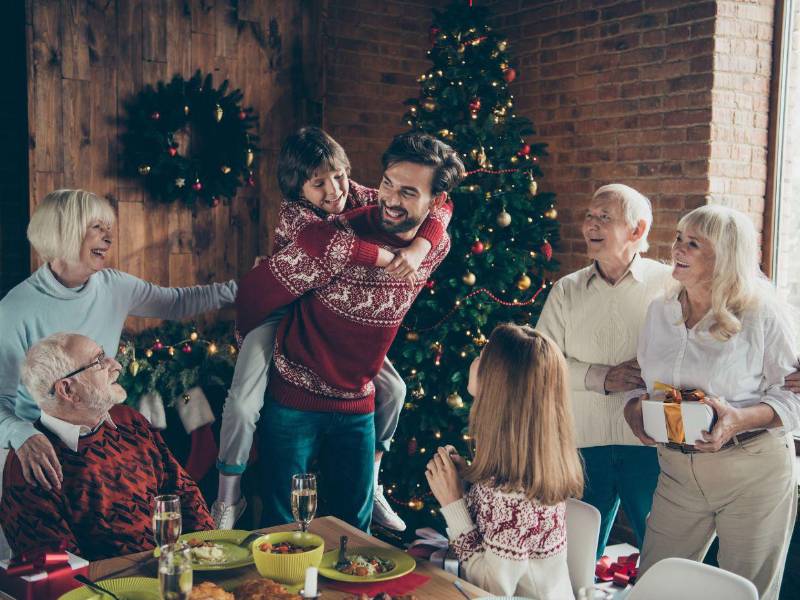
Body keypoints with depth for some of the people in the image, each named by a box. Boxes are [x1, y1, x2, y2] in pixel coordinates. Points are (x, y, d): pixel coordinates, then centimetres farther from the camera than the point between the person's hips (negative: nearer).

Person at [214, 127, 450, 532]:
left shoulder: (360, 198, -14)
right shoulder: (294, 213, -24)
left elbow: (437, 208, -18)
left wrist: (417, 249, -37)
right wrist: (389, 256, -48)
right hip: (283, 313, -4)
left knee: (392, 389, -2)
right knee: (242, 406, -19)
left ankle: (370, 486, 18)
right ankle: (227, 502, 5)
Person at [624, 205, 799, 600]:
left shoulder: (763, 314, -9)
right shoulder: (660, 311, 6)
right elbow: (640, 380, 15)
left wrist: (740, 420, -23)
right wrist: (635, 410, -7)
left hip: (752, 472, -4)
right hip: (677, 472, 4)